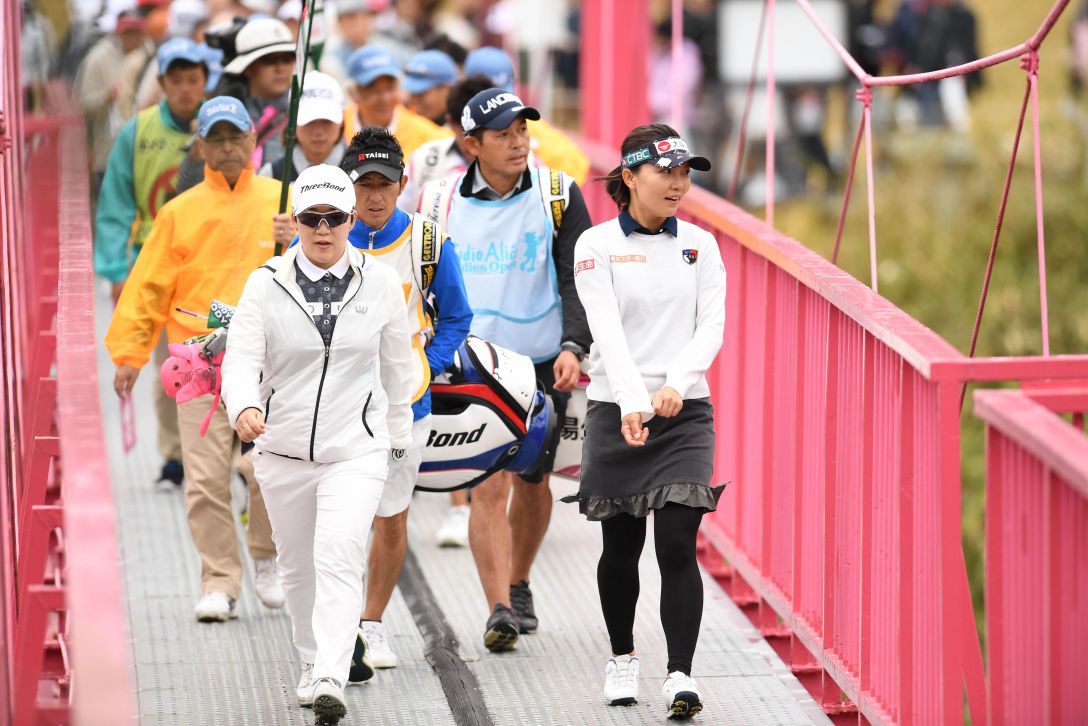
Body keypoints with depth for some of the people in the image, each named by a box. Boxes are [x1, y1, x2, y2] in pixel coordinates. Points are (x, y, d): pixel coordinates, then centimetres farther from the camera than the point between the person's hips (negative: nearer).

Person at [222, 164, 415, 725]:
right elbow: (242, 358, -11)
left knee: (338, 557, -19)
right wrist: (244, 407, -33)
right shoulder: (267, 283, -3)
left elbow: (397, 366, 11)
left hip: (356, 448, -2)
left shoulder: (380, 284, -1)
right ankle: (312, 665, 35)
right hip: (282, 449, 2)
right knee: (297, 565, 15)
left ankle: (330, 681, -26)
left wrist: (398, 438, 18)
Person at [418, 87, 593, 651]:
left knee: (532, 483, 13)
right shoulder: (441, 202, -2)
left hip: (541, 365, 1)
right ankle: (499, 612, -15)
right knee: (489, 484, -14)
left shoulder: (558, 196, -3)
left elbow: (579, 281, -6)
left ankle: (518, 584, 37)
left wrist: (573, 346, -20)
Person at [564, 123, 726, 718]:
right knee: (621, 546, 9)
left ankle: (680, 676, -11)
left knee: (677, 546, -10)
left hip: (686, 412, 1)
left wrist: (675, 384, -22)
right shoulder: (597, 245, -2)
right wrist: (631, 401, -29)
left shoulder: (699, 245, 7)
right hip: (617, 413, -1)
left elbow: (712, 326, -4)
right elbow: (608, 329, -14)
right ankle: (622, 658, 30)